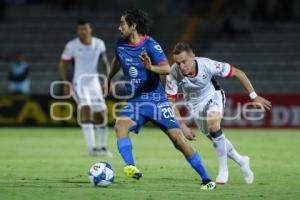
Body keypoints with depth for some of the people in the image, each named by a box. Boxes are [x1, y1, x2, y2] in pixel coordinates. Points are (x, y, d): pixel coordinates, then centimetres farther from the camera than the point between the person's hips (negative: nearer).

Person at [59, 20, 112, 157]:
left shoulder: (99, 44, 1)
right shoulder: (72, 46, -9)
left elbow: (105, 62, 12)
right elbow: (63, 64, -1)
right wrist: (66, 84, -7)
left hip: (94, 83, 4)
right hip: (79, 83, -4)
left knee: (100, 114, 6)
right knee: (86, 109, -25)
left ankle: (103, 147, 24)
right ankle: (91, 147, -28)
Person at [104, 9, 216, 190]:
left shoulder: (150, 45, -12)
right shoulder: (121, 46, 5)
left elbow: (167, 69, -25)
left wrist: (151, 67, -44)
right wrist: (108, 80, 38)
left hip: (156, 100, -4)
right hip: (135, 102, 4)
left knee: (178, 139, -10)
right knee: (120, 124, -29)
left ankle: (206, 179, 1)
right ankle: (131, 168, -40)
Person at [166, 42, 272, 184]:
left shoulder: (207, 65, -34)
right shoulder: (173, 74, -30)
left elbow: (238, 73, -21)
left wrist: (254, 96, -16)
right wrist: (182, 126, -28)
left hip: (213, 97, -3)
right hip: (194, 103, 3)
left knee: (212, 123, -31)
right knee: (213, 137, 5)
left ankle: (223, 170, -17)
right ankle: (241, 161, 33)